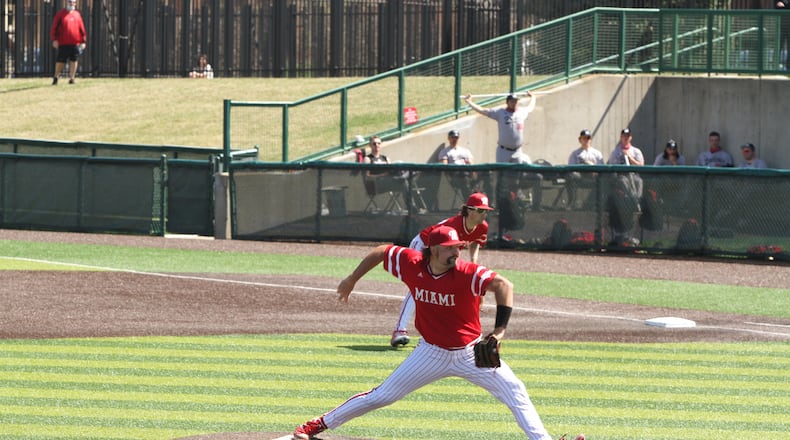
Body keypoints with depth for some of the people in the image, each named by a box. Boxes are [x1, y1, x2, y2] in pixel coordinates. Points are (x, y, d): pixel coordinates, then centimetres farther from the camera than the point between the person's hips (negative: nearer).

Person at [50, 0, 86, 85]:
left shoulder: (77, 14, 12)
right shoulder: (61, 14, 3)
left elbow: (82, 28, 13)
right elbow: (54, 27, 0)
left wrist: (83, 41, 9)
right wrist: (54, 39, -9)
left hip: (75, 43, 3)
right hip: (63, 43, -3)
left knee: (74, 61, 2)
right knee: (60, 61, 0)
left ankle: (72, 78, 9)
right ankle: (56, 77, 13)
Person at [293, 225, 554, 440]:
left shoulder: (467, 274, -25)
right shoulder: (412, 264, -15)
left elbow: (503, 285, -41)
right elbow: (380, 252, 3)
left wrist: (500, 328, -51)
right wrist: (351, 280, 9)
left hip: (471, 352, -1)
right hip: (432, 352, 1)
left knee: (515, 392, -11)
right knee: (382, 395, 4)